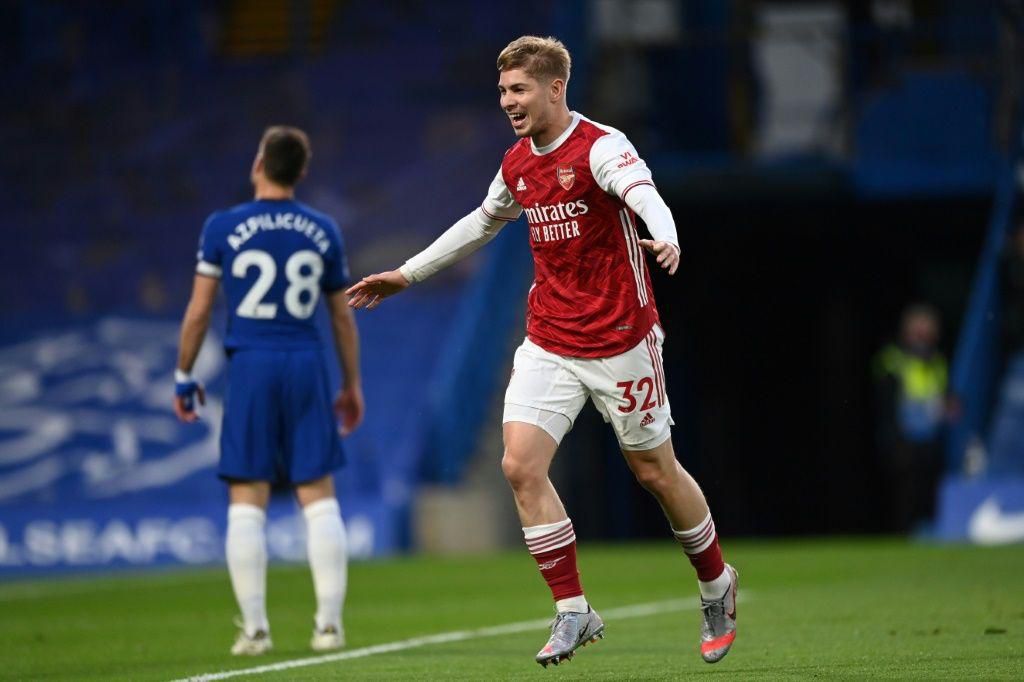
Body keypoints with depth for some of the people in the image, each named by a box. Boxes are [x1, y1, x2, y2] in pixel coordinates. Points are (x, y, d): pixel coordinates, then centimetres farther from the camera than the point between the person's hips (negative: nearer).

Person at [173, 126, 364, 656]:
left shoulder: (223, 228, -2)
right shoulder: (323, 231, 6)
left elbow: (198, 311, 0)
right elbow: (343, 318, 12)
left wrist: (184, 375, 11)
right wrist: (351, 384, 21)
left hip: (251, 367, -2)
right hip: (306, 364, 2)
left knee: (247, 503, 2)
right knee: (319, 497, 5)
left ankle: (254, 629, -1)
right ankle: (329, 624, 1)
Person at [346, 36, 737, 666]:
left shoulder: (600, 147, -15)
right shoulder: (517, 165, 7)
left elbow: (643, 192, -36)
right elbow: (482, 223, 27)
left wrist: (664, 238, -59)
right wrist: (407, 274, 30)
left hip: (620, 341, -6)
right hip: (548, 344, 6)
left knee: (655, 471, 5)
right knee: (521, 465, -10)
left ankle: (716, 584, 31)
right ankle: (574, 613, -2)